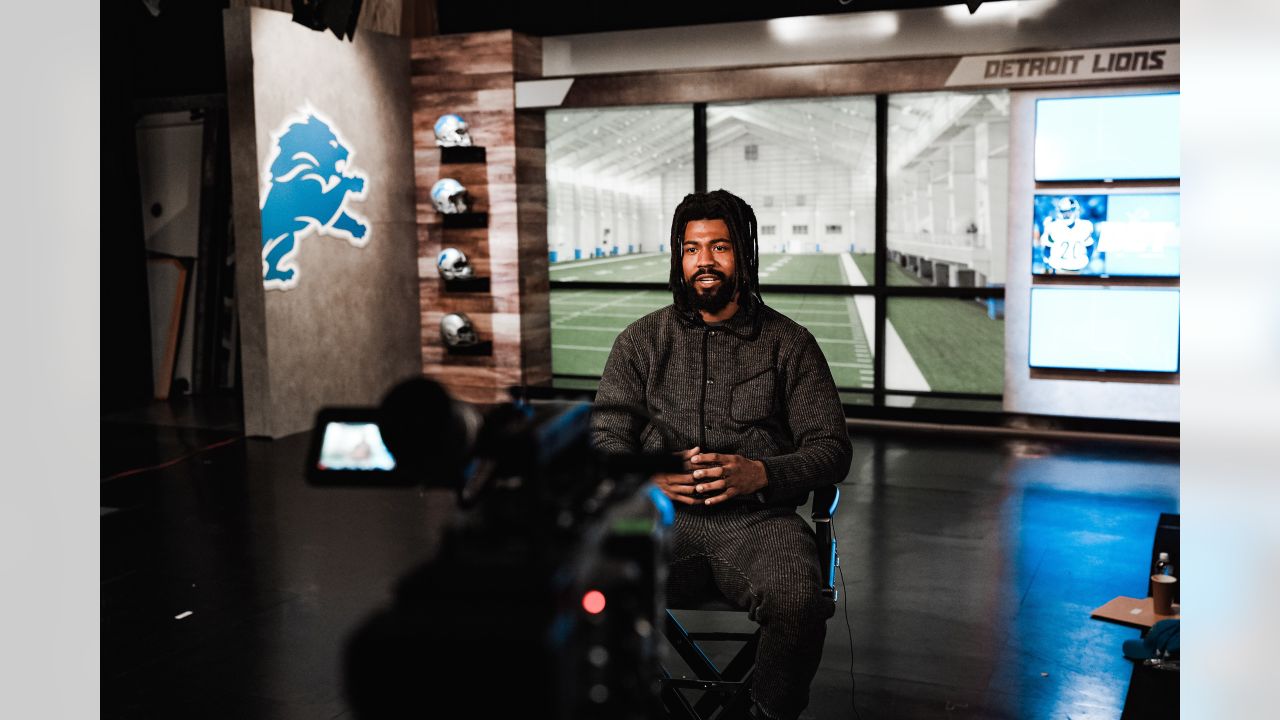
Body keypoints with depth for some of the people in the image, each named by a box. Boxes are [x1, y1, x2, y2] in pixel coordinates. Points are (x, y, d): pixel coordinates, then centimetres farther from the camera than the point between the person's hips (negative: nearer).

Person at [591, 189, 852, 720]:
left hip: (758, 517, -1)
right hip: (660, 514, 1)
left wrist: (761, 474, -14)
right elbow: (605, 438, 10)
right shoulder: (641, 340, 14)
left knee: (799, 600, -33)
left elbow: (831, 448, 6)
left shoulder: (789, 342, 10)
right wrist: (646, 475, -12)